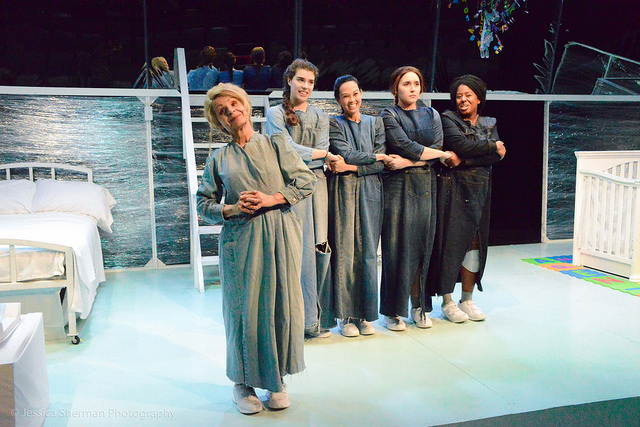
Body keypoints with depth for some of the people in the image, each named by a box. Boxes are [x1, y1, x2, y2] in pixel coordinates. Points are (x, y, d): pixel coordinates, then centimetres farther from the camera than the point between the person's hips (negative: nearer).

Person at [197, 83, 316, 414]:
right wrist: (232, 208, -8)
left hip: (279, 236, 0)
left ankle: (275, 379, 17)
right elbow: (204, 203, 10)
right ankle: (243, 383, 15)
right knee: (243, 309, -1)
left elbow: (306, 180, 3)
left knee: (280, 305, 1)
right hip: (240, 240, 0)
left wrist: (272, 199, -9)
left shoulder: (275, 144, 8)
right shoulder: (219, 158, 10)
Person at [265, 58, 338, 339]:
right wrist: (323, 154, -3)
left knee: (320, 248, -1)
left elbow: (323, 157, 5)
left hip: (316, 183, 3)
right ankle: (301, 318, 3)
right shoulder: (275, 113, 8)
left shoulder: (320, 116, 18)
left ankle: (318, 318, 9)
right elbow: (287, 148, -6)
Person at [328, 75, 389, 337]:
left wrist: (354, 167, -9)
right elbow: (346, 154, -10)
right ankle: (346, 316, 6)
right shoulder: (334, 124, 4)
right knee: (344, 252, -3)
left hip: (370, 191, 3)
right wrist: (374, 157, 0)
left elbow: (382, 165, 3)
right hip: (344, 191, -3)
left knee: (368, 251, 3)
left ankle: (365, 315, 13)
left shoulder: (375, 123, 13)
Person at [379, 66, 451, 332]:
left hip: (426, 186, 4)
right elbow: (406, 146, -11)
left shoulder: (431, 115, 15)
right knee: (397, 246, -4)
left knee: (422, 245, 4)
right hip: (398, 187, -4)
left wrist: (407, 162, -11)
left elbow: (436, 151, 2)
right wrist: (441, 153, -3)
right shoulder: (389, 115, 2)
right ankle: (393, 310, 3)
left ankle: (419, 305, 14)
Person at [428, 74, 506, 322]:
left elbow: (496, 157, -1)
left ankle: (467, 299, 15)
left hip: (479, 190, 5)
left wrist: (463, 160, -11)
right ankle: (447, 301, 4)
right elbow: (461, 144, -17)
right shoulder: (447, 119, 1)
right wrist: (492, 147, -6)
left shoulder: (489, 124, 15)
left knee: (474, 242, 5)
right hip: (453, 187, -5)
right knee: (450, 241, -5)